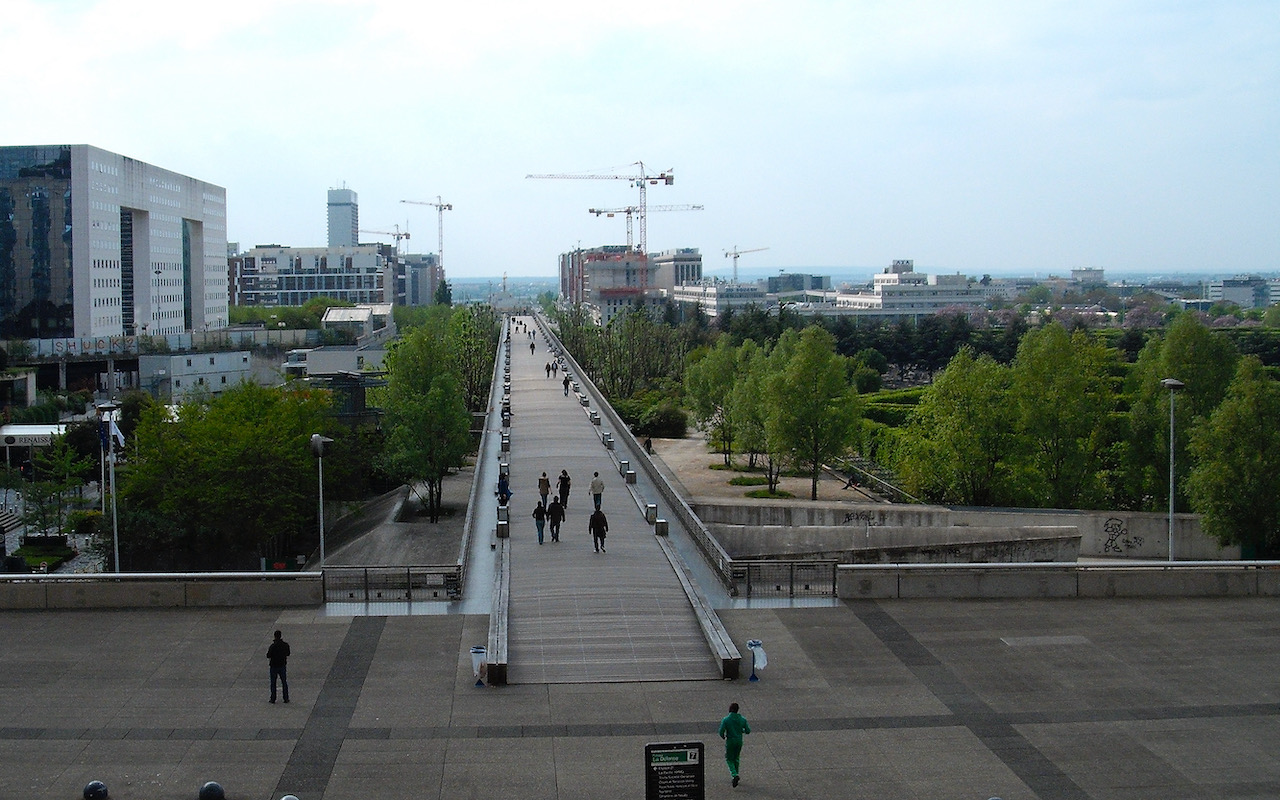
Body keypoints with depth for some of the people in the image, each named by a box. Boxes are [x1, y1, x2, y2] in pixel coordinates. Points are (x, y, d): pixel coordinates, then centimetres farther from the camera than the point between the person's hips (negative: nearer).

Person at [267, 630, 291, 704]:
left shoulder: (272, 646, -18)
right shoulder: (285, 645, -6)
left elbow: (268, 656, -13)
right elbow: (288, 654, 6)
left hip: (274, 666, -3)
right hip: (283, 666, 3)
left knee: (273, 683, 9)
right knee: (284, 682, 12)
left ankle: (273, 699, 11)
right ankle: (286, 698, 14)